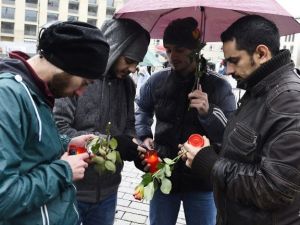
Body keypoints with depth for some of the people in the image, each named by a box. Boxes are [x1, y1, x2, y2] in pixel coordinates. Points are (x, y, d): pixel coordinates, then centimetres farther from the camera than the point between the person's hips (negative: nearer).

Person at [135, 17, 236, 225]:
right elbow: (142, 108, 20)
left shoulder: (219, 87, -11)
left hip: (202, 180, -2)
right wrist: (144, 135, 6)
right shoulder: (157, 80, -1)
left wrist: (208, 112, -30)